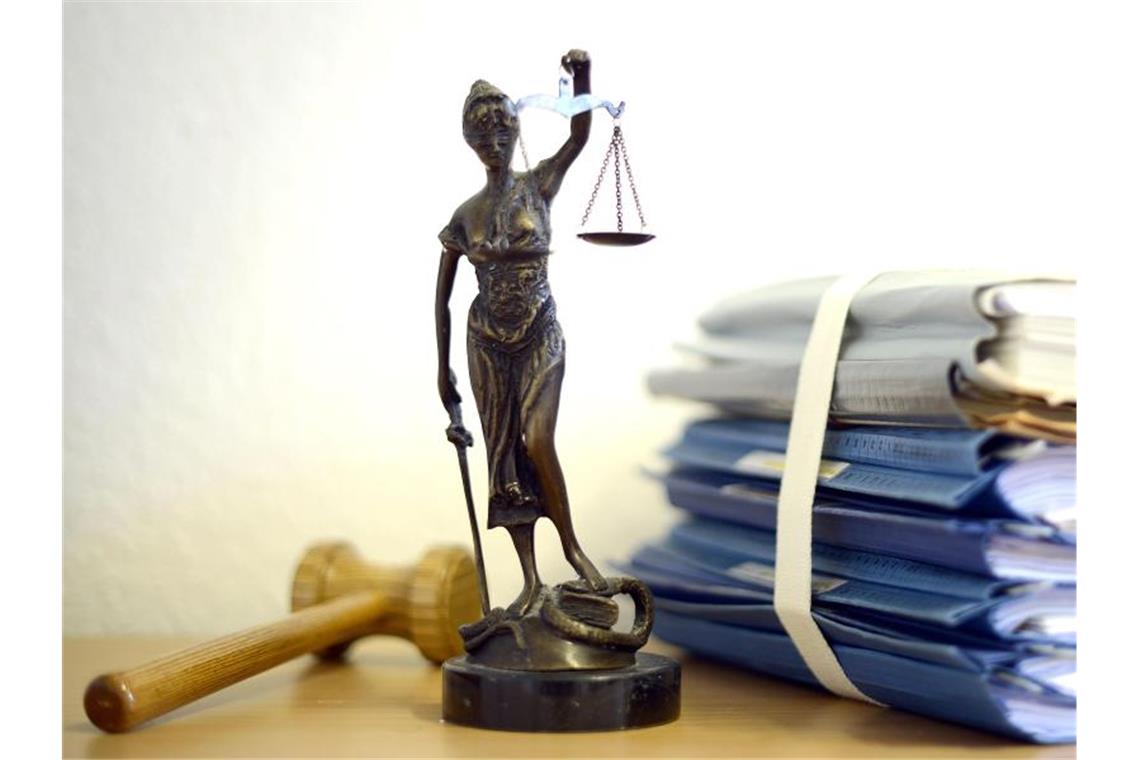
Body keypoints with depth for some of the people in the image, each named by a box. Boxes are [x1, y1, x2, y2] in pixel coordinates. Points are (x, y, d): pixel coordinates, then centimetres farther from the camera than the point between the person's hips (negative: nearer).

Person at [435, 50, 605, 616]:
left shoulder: (538, 188, -1)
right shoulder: (464, 216, 3)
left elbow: (579, 137, -17)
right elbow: (442, 296, 7)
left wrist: (582, 76, -33)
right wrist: (443, 368, 5)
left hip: (541, 335, -2)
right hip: (488, 341, 3)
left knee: (537, 442, -20)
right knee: (503, 455, 2)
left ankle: (572, 546, 1)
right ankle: (531, 580, 9)